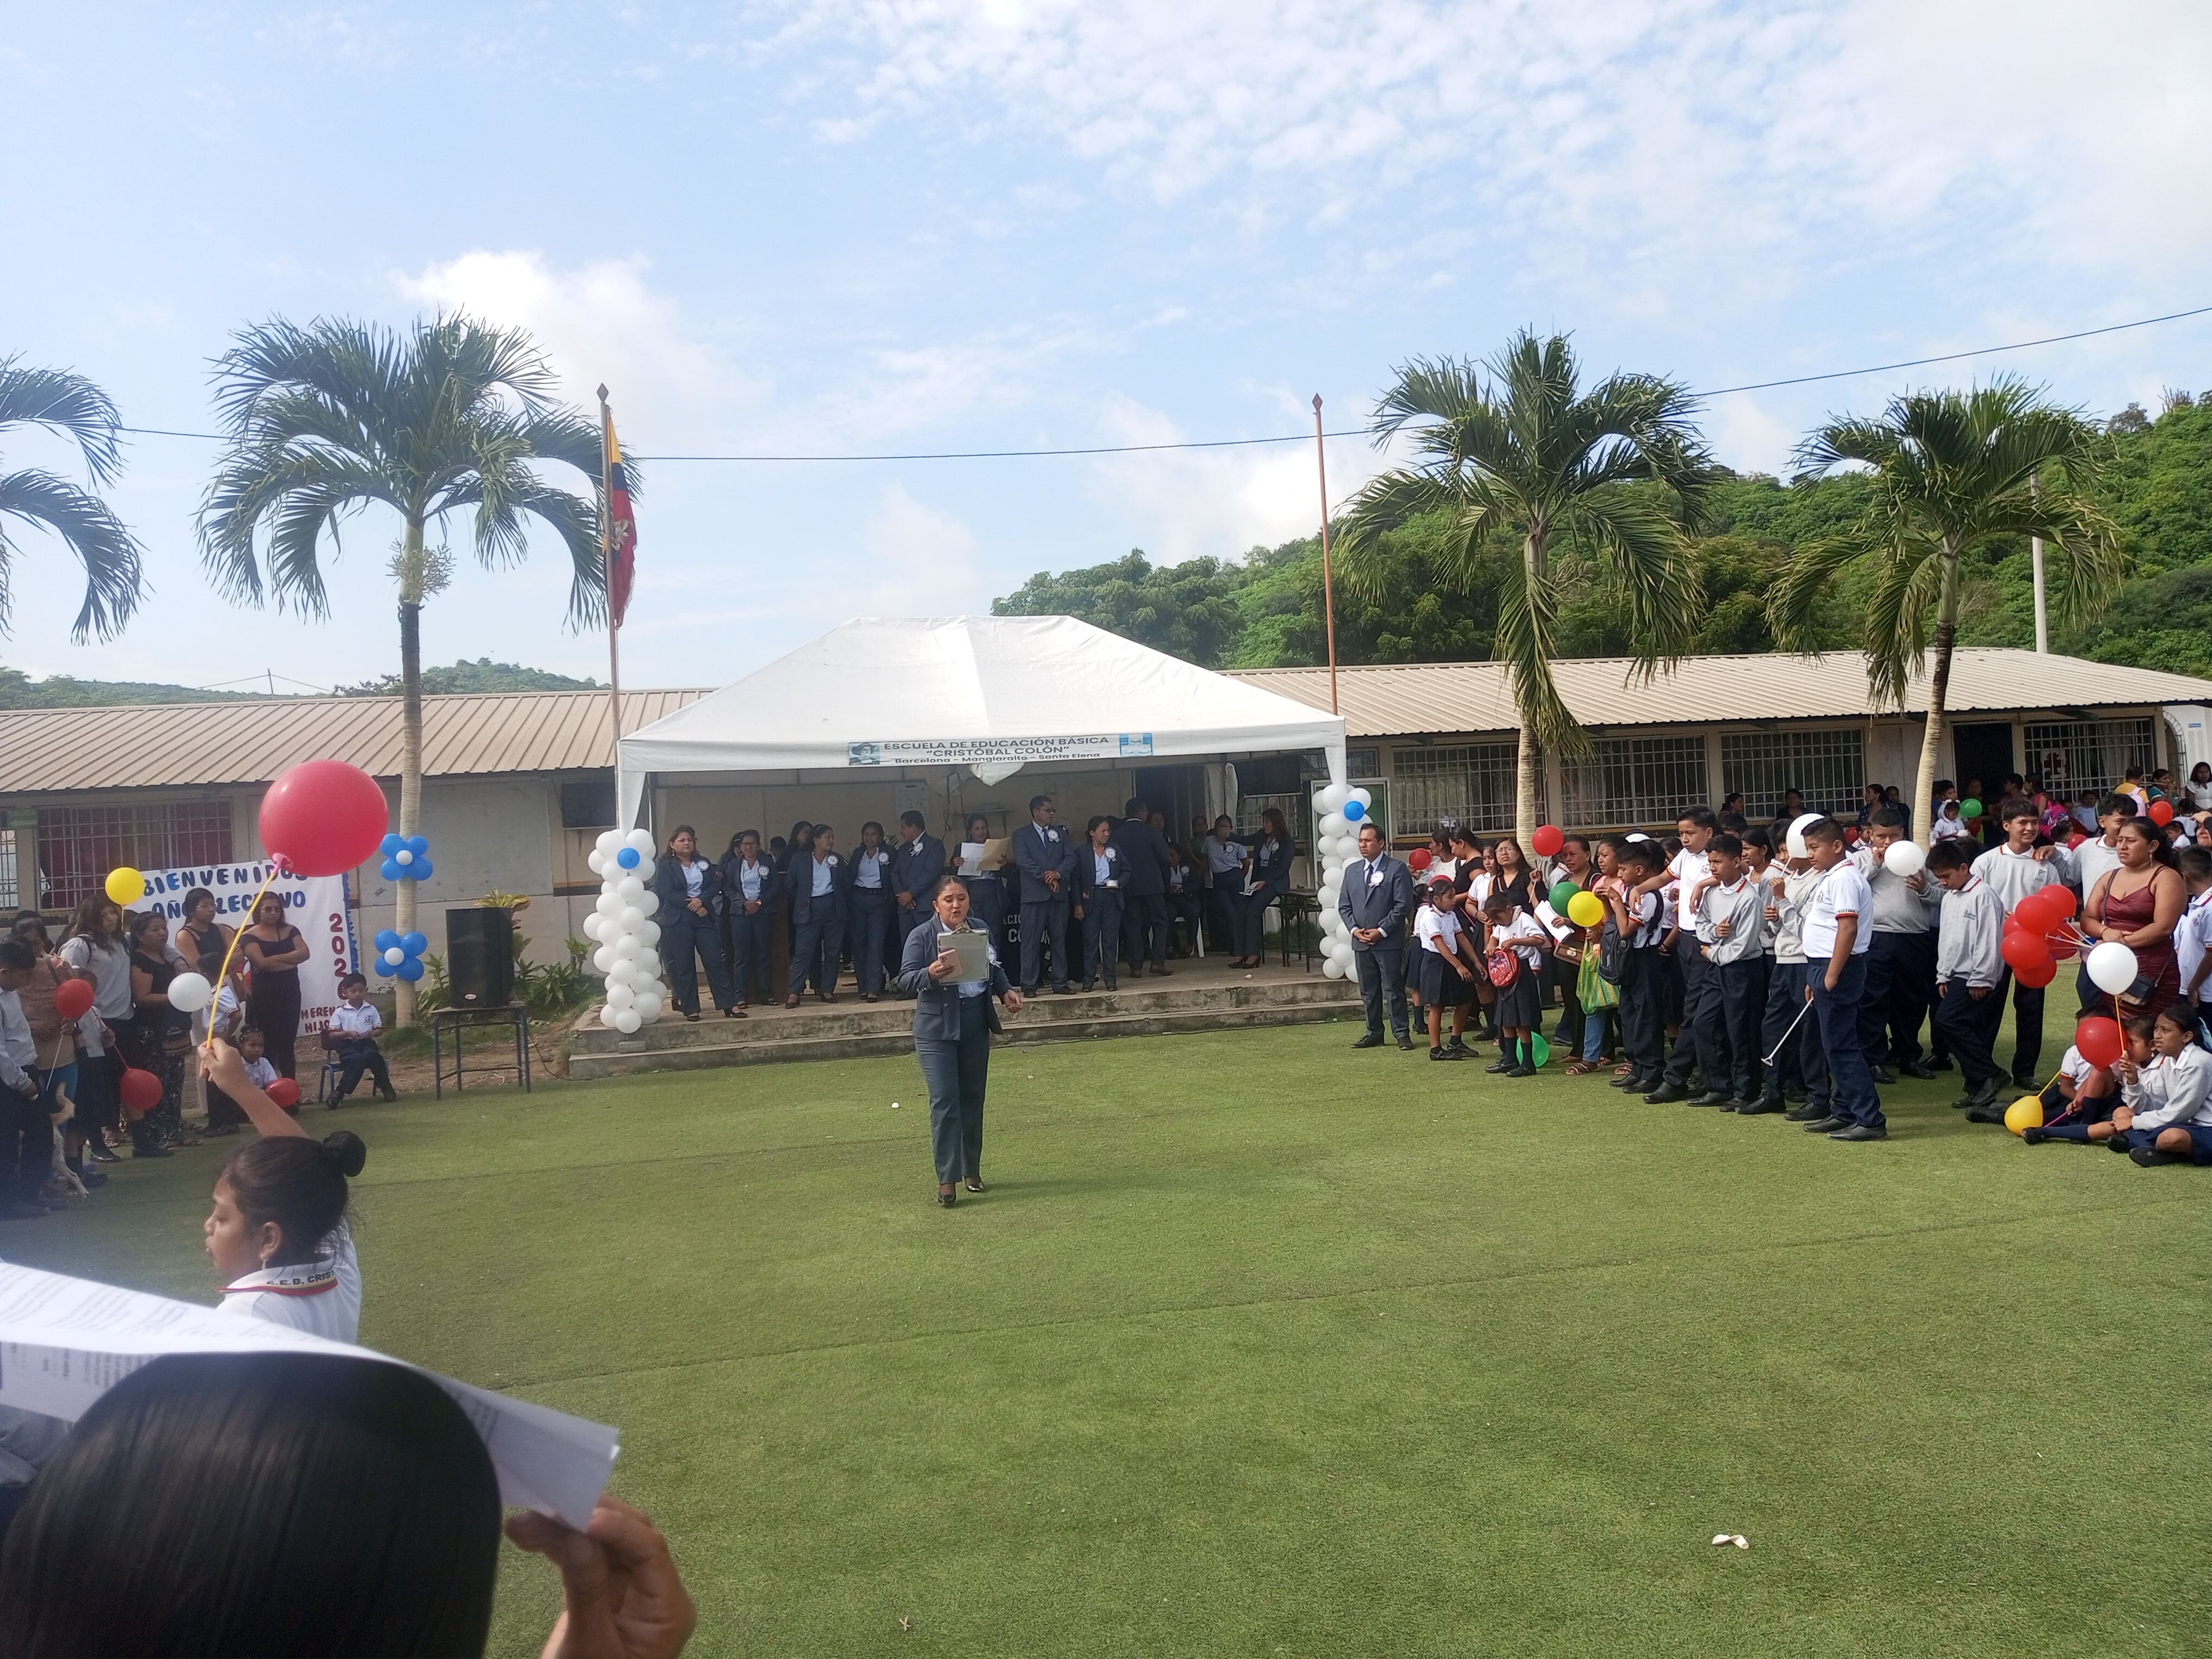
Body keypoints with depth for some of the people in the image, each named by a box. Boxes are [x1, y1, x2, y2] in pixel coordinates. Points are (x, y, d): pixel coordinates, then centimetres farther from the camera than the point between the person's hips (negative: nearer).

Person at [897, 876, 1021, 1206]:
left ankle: (972, 1170, 27)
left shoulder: (981, 932, 6)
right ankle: (947, 1180, -4)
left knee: (972, 1099, 13)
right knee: (944, 1103, -8)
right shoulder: (921, 937, -8)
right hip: (937, 1029, -5)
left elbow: (996, 970, 18)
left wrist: (1007, 991, -1)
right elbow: (905, 979, -13)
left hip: (976, 1026, 5)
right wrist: (930, 974, -32)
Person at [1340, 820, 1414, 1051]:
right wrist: (1354, 929, -2)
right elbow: (1344, 905, 14)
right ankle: (1374, 1033, 18)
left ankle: (1402, 1034, 5)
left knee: (1394, 989, -2)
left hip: (1388, 941, -5)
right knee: (1368, 991, 10)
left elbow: (1403, 905, -9)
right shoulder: (1352, 870, 13)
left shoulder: (1397, 869, -4)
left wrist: (1381, 931, -13)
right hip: (1361, 941, 5)